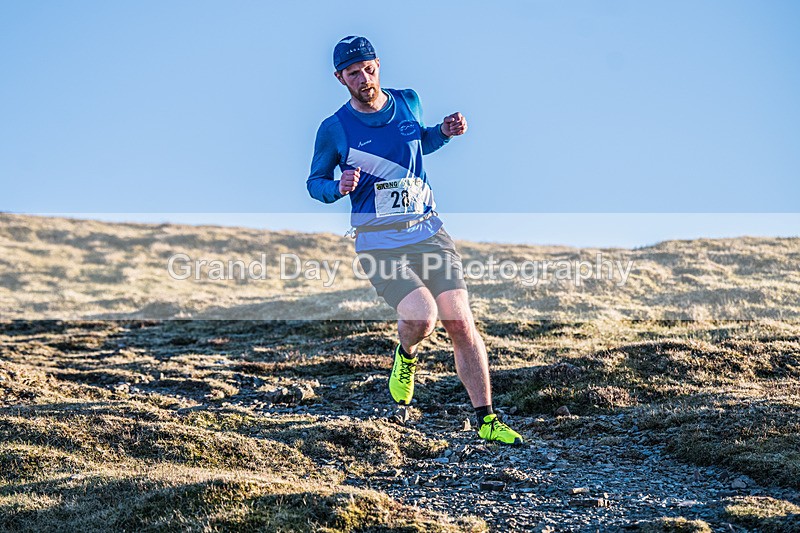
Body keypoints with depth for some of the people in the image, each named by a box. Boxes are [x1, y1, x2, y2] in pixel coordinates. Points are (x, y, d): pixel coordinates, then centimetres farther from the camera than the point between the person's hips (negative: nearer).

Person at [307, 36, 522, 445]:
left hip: (429, 232, 3)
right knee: (422, 316, -23)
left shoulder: (409, 103, 6)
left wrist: (445, 133, 6)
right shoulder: (334, 129, -4)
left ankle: (486, 421, 4)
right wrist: (338, 188, -15)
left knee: (460, 322, -7)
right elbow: (314, 183, 8)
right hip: (378, 244, -3)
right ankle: (405, 356, 15)